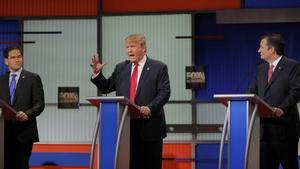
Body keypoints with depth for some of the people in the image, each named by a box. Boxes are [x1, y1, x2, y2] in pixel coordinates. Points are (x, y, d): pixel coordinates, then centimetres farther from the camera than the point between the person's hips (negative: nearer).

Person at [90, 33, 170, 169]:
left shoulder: (159, 68, 2)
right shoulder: (121, 68, 15)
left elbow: (164, 93, -7)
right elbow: (106, 87, 17)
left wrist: (150, 108, -22)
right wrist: (97, 73, 0)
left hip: (150, 126, -4)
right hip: (127, 126, 4)